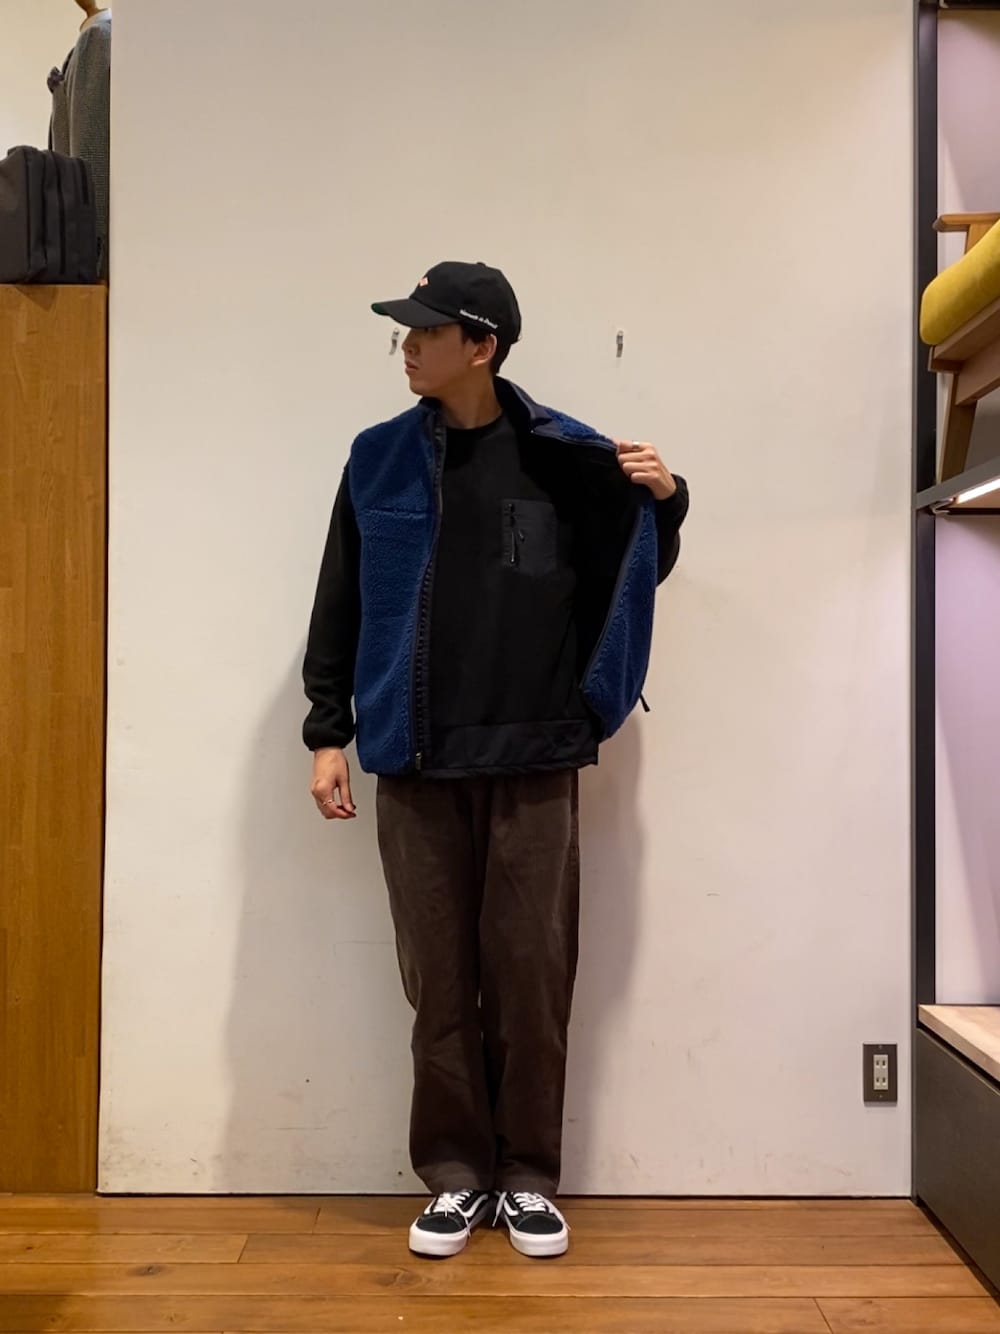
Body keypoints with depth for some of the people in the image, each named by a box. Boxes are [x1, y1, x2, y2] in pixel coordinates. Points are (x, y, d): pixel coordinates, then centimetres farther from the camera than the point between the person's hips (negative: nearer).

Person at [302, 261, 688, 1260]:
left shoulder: (565, 455, 1)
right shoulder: (379, 460, 5)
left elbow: (632, 577, 12)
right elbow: (340, 606, 8)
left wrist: (663, 501, -7)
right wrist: (328, 732, 4)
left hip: (532, 761, -1)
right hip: (416, 763, 1)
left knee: (531, 973, 5)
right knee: (439, 980, 7)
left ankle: (528, 1177, 22)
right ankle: (456, 1174, 23)